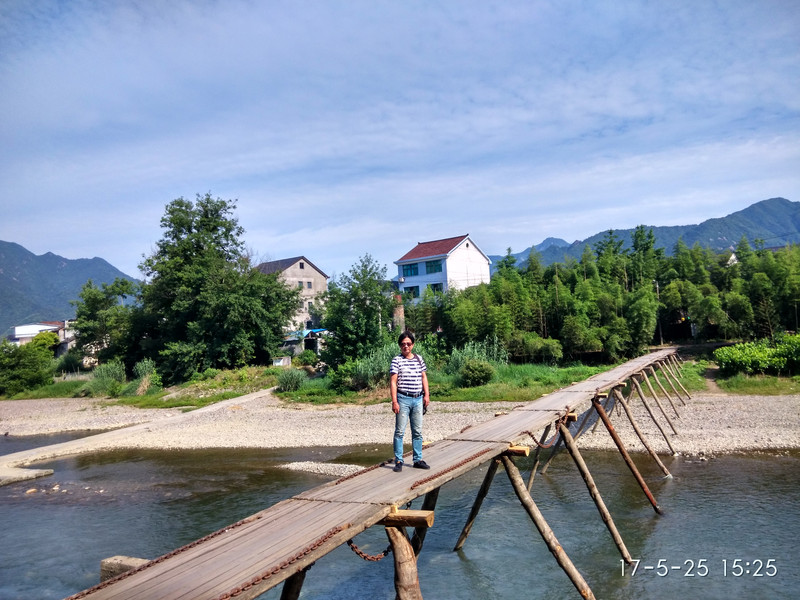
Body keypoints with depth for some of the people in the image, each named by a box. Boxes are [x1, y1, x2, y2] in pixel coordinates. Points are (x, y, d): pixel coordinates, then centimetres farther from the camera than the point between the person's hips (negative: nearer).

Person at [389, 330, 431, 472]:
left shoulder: (419, 359, 10)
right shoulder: (397, 360, -5)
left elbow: (424, 377, 16)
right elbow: (393, 381, -8)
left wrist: (427, 394, 7)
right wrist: (394, 401, -14)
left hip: (418, 399, 5)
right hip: (403, 399, -5)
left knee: (418, 432, 11)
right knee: (400, 431, 0)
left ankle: (418, 459, 20)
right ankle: (398, 461, 7)